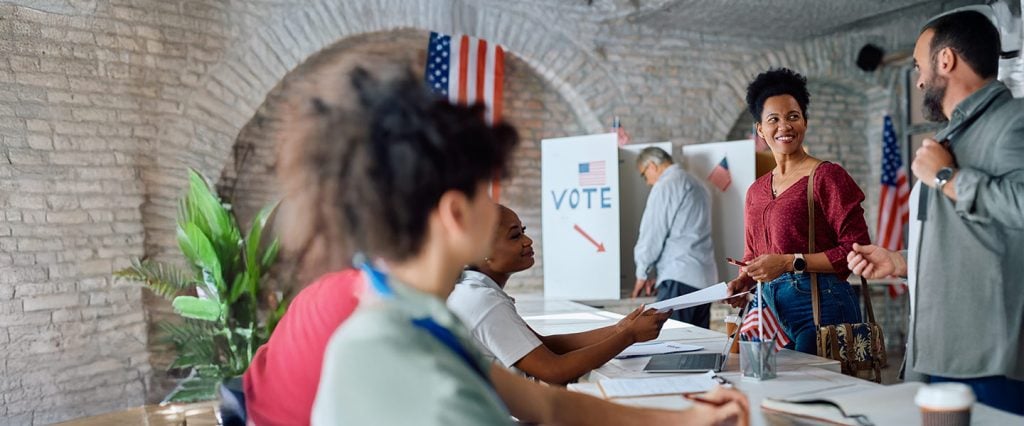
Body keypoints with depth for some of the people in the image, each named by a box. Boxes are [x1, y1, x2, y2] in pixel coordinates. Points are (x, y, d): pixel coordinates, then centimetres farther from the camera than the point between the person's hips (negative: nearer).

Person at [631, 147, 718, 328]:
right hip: (706, 277, 9)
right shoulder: (698, 185, 22)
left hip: (680, 278, -9)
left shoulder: (666, 186, -5)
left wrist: (643, 273, 5)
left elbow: (653, 233, -7)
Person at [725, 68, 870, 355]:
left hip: (820, 306, -5)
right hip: (771, 309, 5)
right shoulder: (756, 191, 14)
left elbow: (856, 248, -11)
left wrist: (791, 262, -16)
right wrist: (743, 282, 3)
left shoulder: (827, 177, -5)